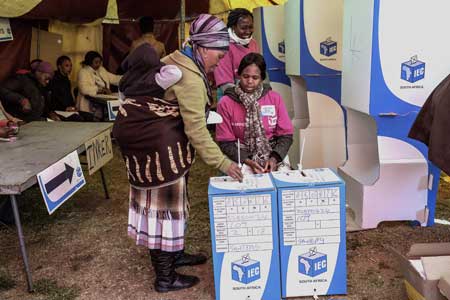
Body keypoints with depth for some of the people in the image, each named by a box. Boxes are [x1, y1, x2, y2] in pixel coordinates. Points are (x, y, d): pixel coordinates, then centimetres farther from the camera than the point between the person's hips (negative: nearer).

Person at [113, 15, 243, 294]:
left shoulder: (175, 60, 11)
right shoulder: (190, 78, -20)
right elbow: (196, 129, -23)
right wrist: (222, 163, -20)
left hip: (144, 138, 10)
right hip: (158, 146, -10)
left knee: (160, 200, 19)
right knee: (164, 204, 0)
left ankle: (174, 254, 36)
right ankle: (165, 278, 13)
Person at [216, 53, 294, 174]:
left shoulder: (275, 98, 2)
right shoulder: (225, 103, -2)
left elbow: (286, 135, 3)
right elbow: (226, 142, -2)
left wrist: (274, 158, -13)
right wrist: (247, 160, -16)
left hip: (273, 157, 2)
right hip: (241, 159, -2)